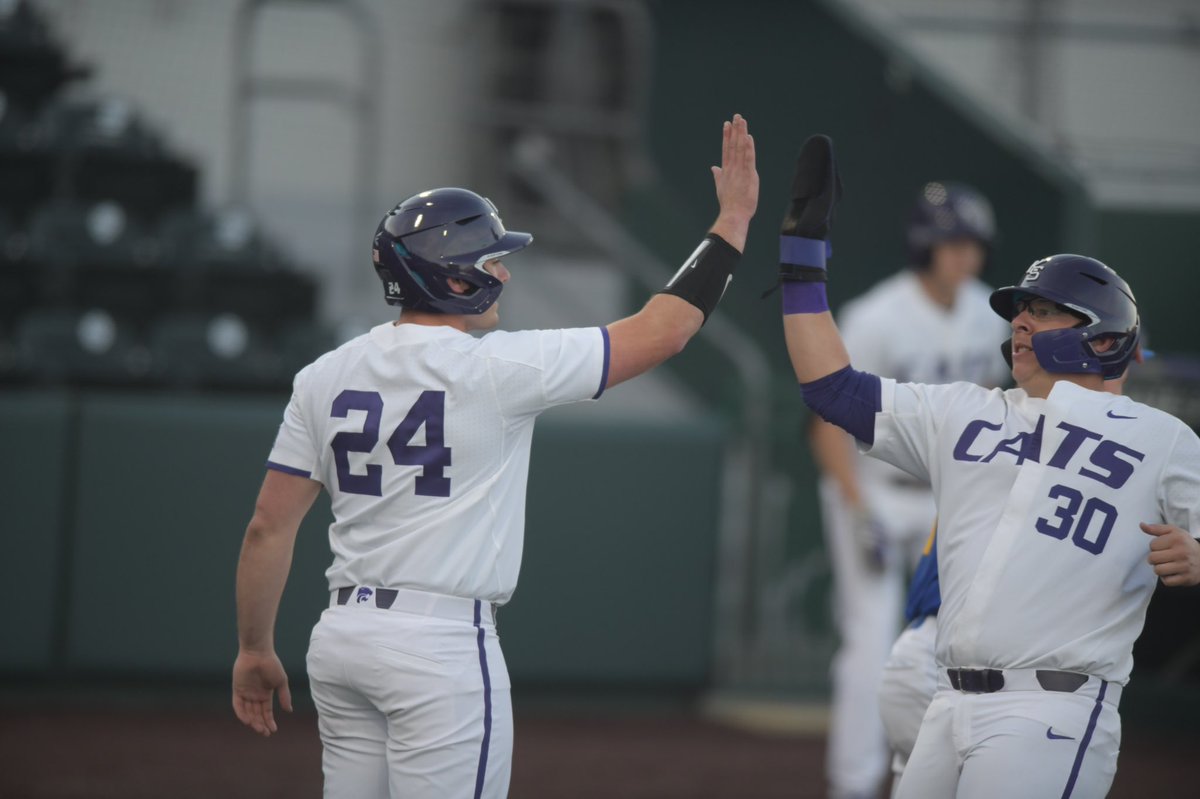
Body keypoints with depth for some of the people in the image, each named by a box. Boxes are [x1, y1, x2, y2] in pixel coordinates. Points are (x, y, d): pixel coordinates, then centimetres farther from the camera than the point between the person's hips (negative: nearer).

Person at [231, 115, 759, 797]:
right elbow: (662, 331, -7)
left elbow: (270, 526, 6)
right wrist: (735, 218, 2)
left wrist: (254, 650, 16)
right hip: (443, 644, -7)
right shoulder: (497, 369, -11)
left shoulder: (326, 378, 5)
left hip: (343, 635, 7)